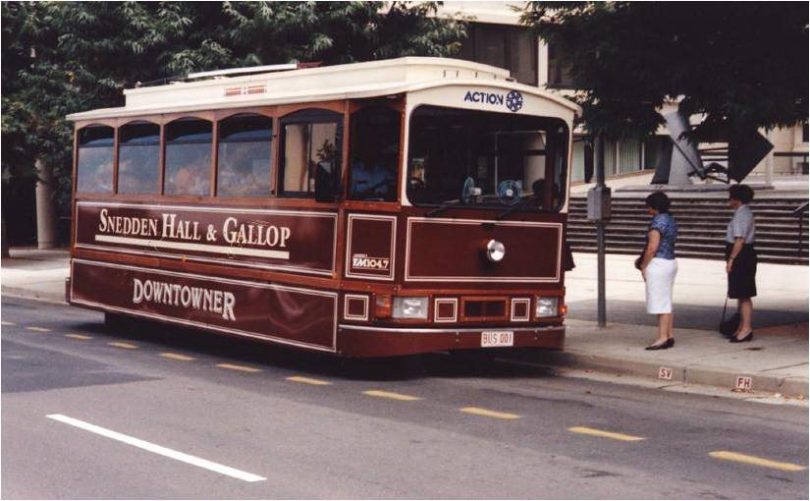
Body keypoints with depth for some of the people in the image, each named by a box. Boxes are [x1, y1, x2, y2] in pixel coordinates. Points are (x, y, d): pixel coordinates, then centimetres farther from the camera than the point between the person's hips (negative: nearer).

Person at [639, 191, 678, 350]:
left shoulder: (658, 221, -16)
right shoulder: (671, 220, 13)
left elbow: (652, 247, -21)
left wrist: (644, 266, -10)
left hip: (658, 264, -10)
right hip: (671, 261, 10)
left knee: (660, 303, -6)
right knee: (666, 302, 13)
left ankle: (663, 338, -5)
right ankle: (669, 336, 15)